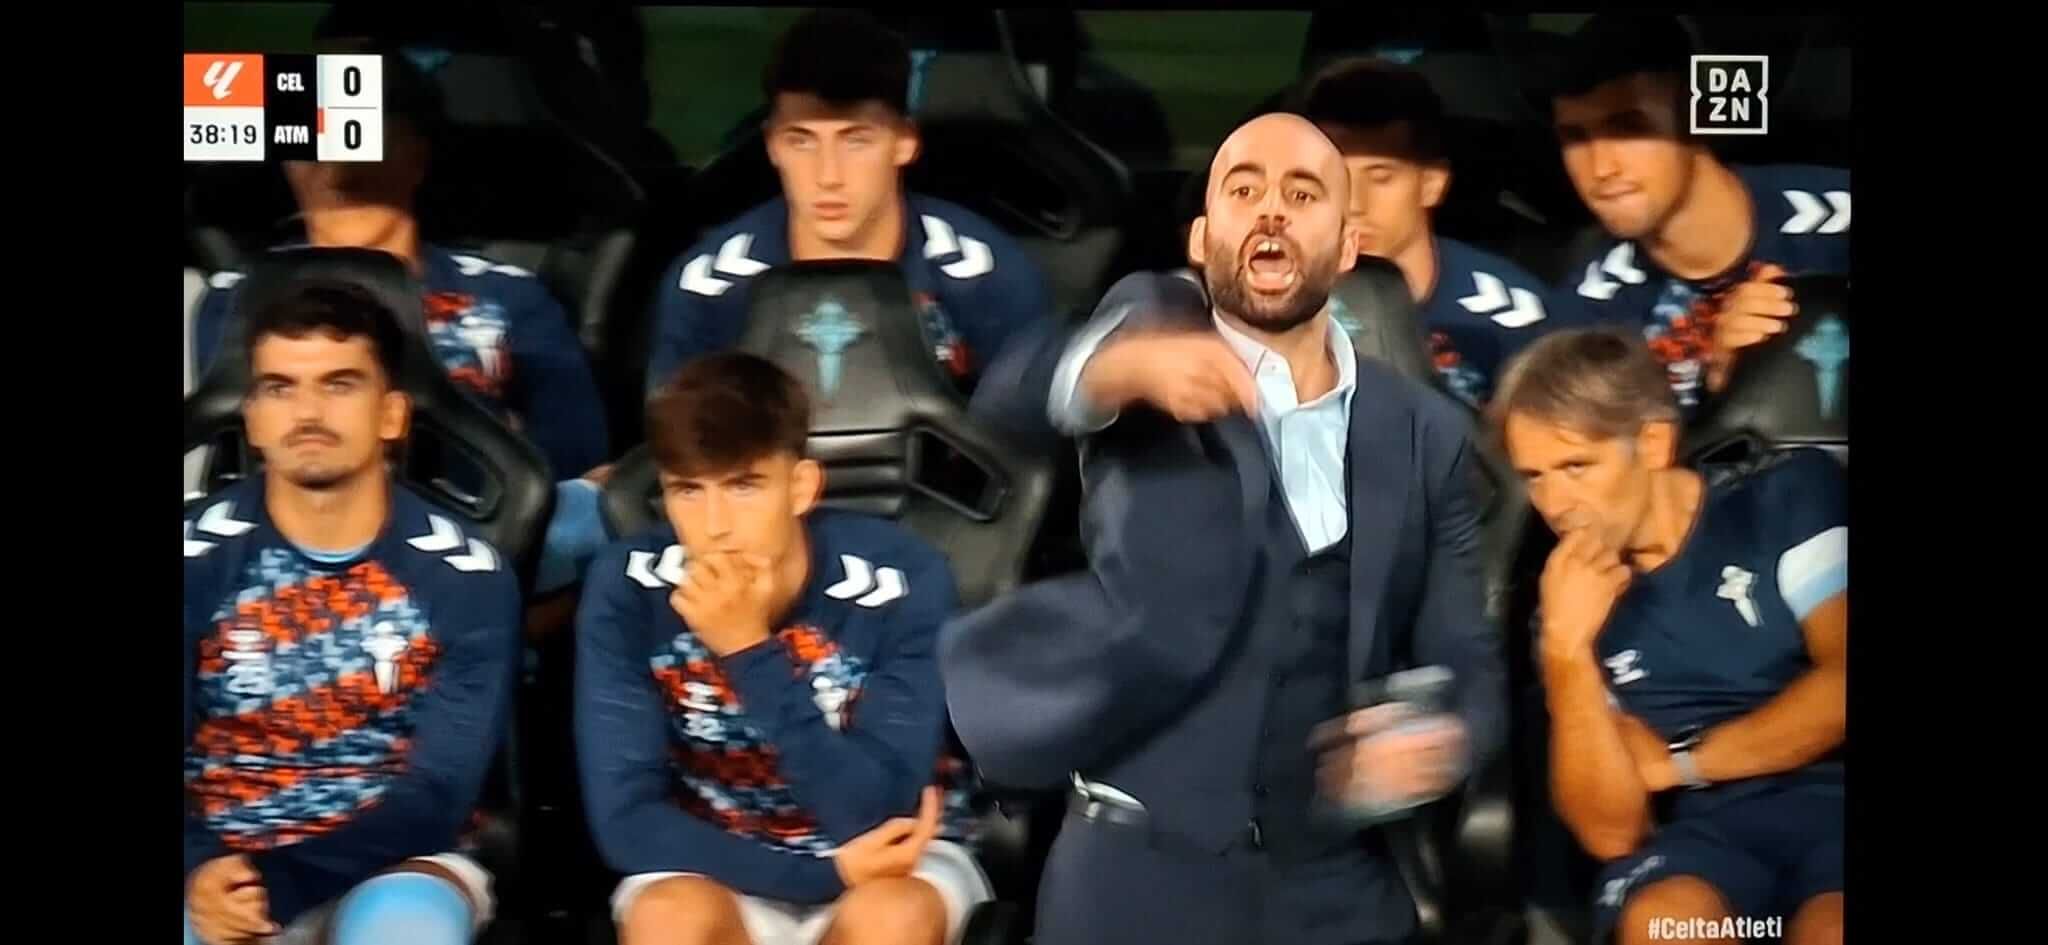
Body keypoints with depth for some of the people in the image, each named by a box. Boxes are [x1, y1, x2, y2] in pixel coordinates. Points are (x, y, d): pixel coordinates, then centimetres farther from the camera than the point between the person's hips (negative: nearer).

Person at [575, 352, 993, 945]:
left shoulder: (898, 579, -19)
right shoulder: (629, 587, -16)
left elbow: (874, 816, -24)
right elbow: (626, 817, -18)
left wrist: (753, 653, -33)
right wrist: (831, 872, -26)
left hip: (891, 862, -1)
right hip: (716, 867, 1)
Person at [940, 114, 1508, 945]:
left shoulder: (1428, 434, 8)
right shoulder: (1151, 368, 0)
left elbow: (1463, 664, 7)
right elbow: (1018, 395, -21)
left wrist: (1443, 739, -15)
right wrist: (1118, 368, -42)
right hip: (1140, 878, -3)